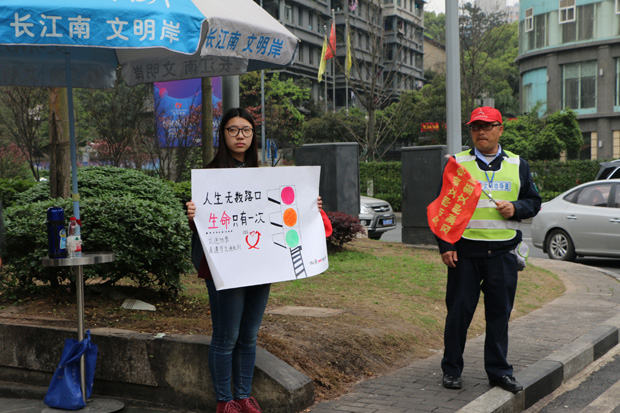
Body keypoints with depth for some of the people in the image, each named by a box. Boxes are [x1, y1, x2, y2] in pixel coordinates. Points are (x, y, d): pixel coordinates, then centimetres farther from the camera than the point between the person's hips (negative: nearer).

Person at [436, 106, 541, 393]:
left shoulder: (518, 165, 11)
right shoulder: (457, 164, 5)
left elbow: (534, 202, 15)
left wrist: (515, 208, -7)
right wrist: (445, 246, -4)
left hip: (503, 252, 2)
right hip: (465, 252, -1)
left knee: (499, 312, 6)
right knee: (459, 310, 3)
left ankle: (498, 371, 18)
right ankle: (451, 370, 16)